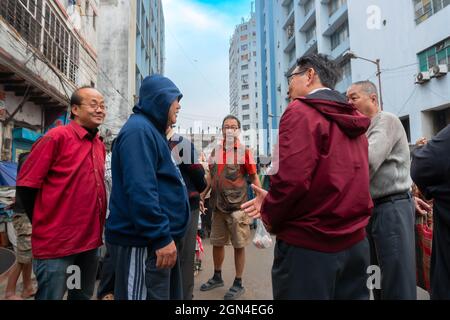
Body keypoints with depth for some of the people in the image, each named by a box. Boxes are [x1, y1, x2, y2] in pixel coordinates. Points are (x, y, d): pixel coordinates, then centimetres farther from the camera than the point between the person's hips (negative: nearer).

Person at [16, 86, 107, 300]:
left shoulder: (99, 145, 9)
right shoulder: (57, 137, -11)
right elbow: (26, 184, -12)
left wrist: (96, 226, 15)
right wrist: (45, 228, -4)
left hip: (90, 240, 7)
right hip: (57, 243, -7)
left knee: (83, 296, 21)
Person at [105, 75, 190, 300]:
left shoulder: (151, 130, 18)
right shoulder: (139, 129, -15)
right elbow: (140, 189, -26)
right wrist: (161, 236, -25)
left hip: (158, 239, 11)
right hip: (144, 242, -11)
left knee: (170, 295, 20)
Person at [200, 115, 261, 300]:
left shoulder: (244, 151, -6)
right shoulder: (215, 151, 8)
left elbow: (254, 178, -4)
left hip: (237, 206, -5)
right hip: (218, 206, 5)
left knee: (239, 246, 6)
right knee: (217, 243, 16)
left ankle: (238, 284, 23)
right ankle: (217, 277, 37)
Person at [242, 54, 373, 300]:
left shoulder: (301, 111, -12)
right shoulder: (351, 118, 13)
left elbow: (291, 178, -24)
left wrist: (270, 216, -4)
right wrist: (272, 200, 11)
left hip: (310, 244, -8)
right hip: (355, 242, 8)